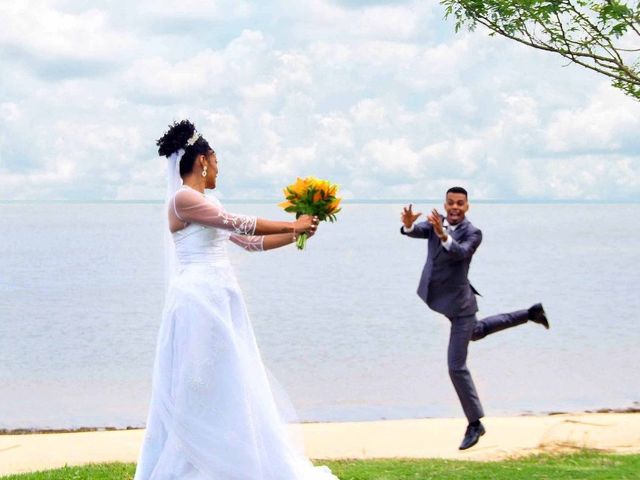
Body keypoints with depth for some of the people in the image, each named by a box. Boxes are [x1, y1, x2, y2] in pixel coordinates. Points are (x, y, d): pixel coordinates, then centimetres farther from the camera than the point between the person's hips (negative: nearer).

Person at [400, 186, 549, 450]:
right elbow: (415, 231, -21)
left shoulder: (472, 233, -18)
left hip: (458, 303, -8)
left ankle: (475, 423, 3)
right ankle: (529, 314, 50)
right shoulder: (436, 222, -3)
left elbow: (461, 253, -38)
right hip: (439, 298, 8)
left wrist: (443, 235, -56)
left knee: (456, 367, -9)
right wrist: (408, 224, -45)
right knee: (474, 332, 34)